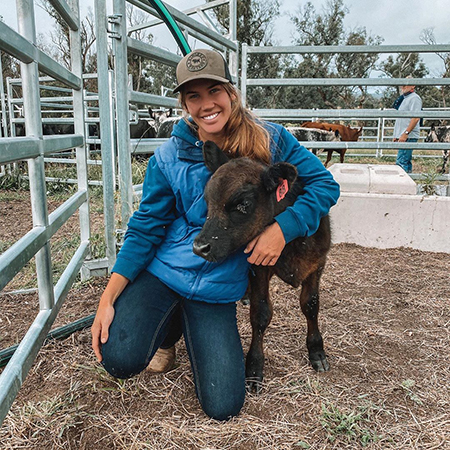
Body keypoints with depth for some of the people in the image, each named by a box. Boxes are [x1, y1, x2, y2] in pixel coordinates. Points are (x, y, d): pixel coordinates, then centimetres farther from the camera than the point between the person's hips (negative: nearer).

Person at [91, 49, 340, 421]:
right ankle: (170, 326, 14)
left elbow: (325, 184, -4)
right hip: (162, 271, 0)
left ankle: (195, 327, 27)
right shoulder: (169, 158, -6)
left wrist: (282, 228, -22)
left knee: (223, 407, -2)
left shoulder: (270, 140, -6)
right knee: (120, 359, -22)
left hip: (218, 288, 1)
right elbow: (145, 229, -3)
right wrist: (108, 299, -9)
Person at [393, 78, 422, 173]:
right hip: (403, 137, 10)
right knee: (407, 162, 12)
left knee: (401, 163, -16)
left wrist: (405, 133, -24)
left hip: (409, 137, -10)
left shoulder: (414, 98, -8)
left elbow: (415, 118, -19)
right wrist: (397, 135, 22)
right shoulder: (404, 99, 21)